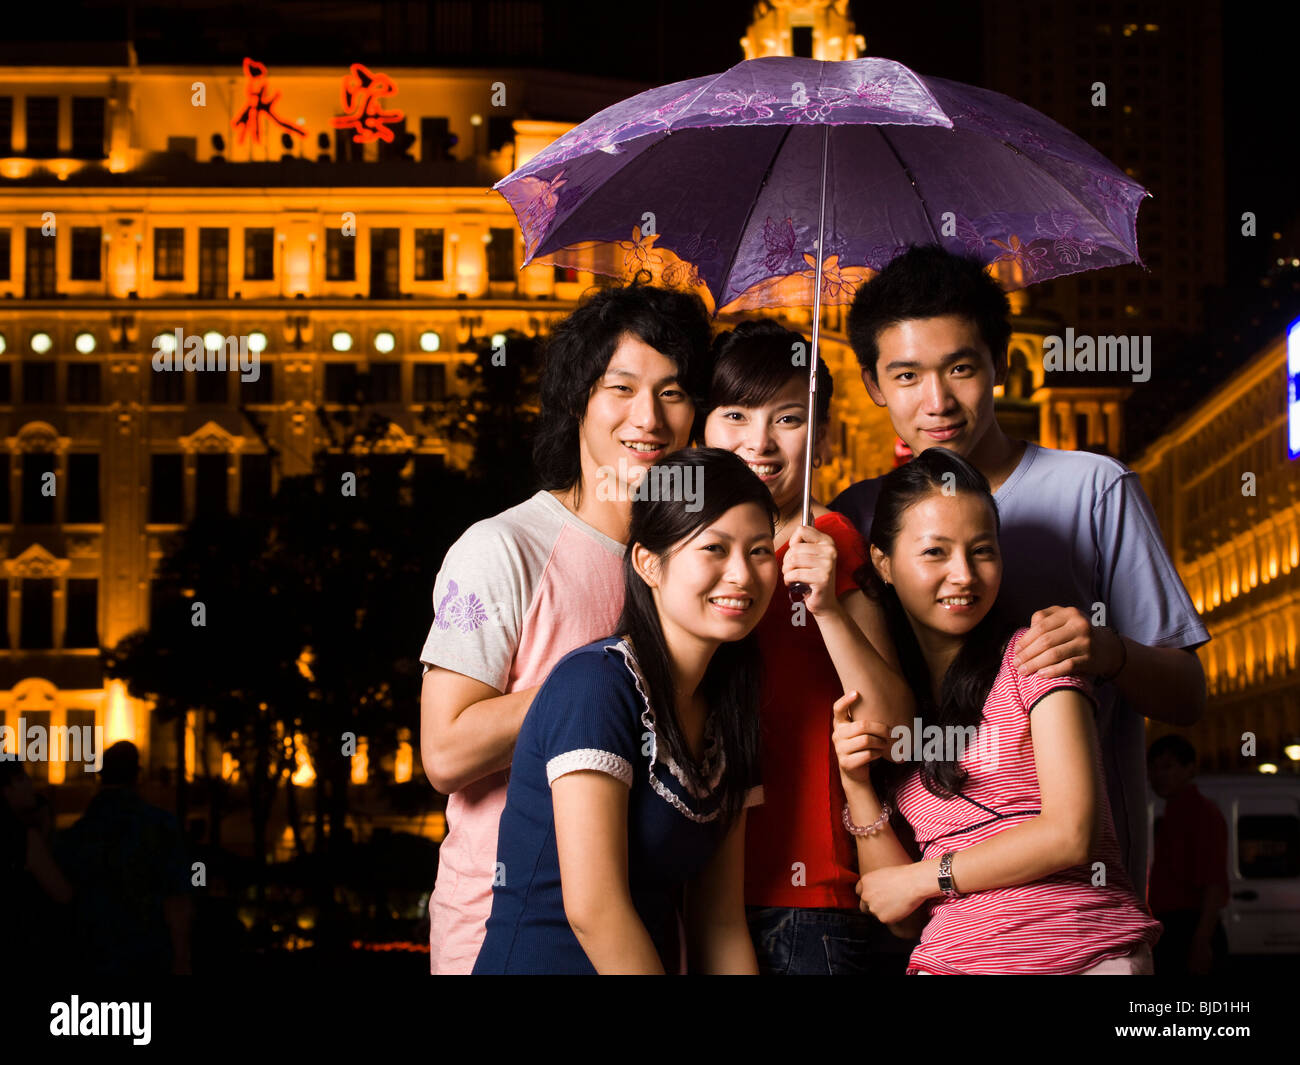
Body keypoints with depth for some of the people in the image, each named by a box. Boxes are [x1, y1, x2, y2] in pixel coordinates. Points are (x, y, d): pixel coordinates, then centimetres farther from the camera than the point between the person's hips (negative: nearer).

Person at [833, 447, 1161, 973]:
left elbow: (1071, 834, -9)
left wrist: (922, 876, -2)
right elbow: (904, 918, 9)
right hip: (950, 959, 3)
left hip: (1087, 953, -3)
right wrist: (856, 784, -3)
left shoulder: (1031, 656, 1)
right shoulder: (879, 703, 13)